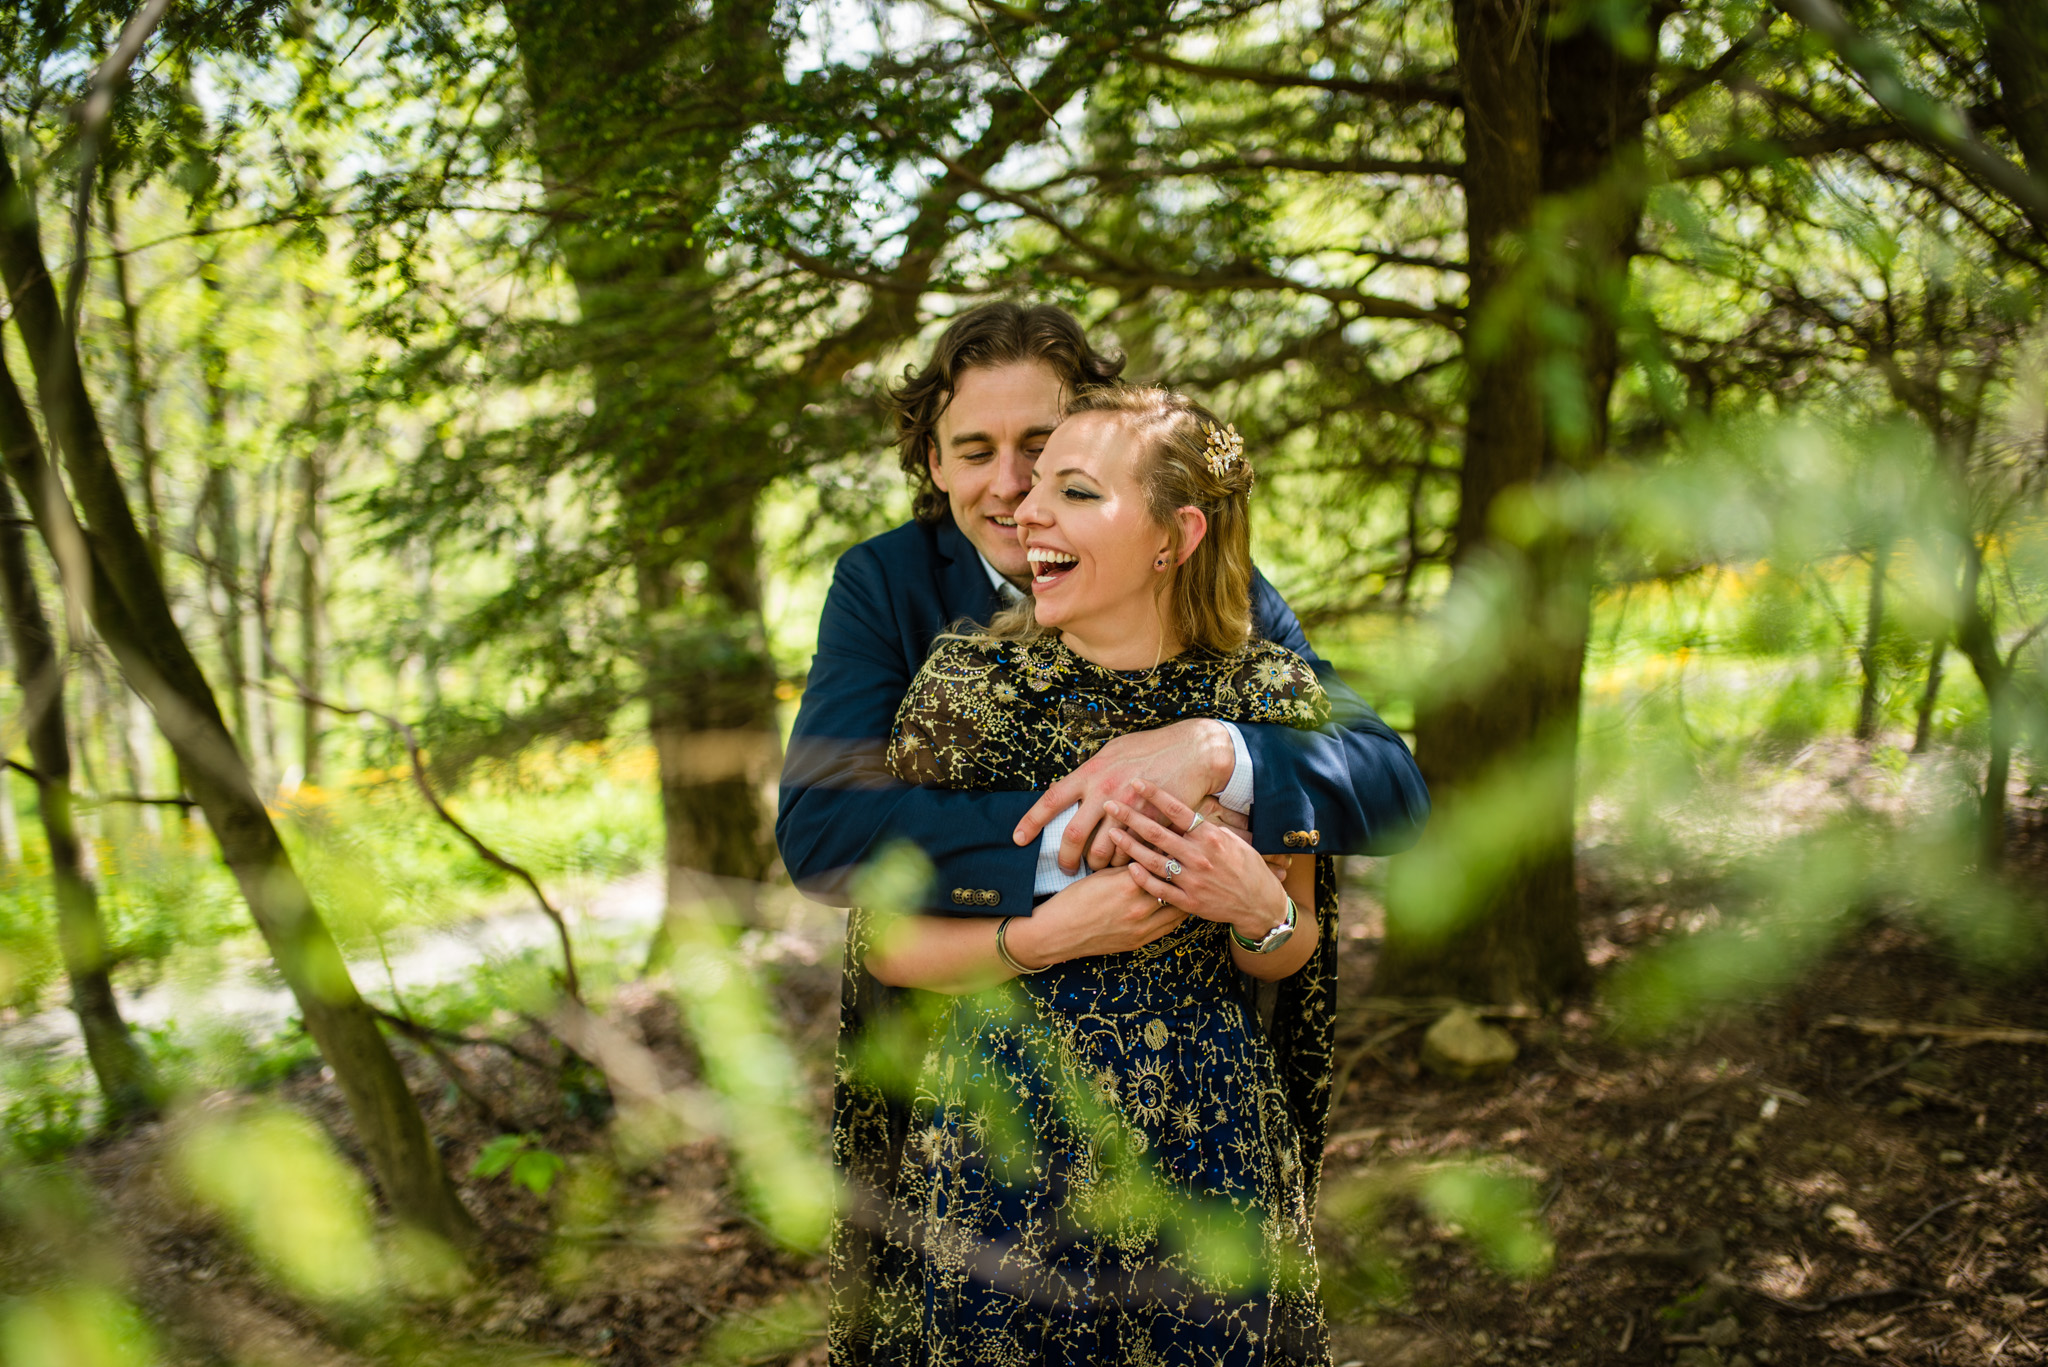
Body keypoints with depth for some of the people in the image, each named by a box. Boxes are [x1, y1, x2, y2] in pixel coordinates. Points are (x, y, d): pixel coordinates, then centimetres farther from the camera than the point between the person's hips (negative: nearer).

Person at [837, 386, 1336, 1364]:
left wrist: (1258, 911, -16)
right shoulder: (968, 680, -8)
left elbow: (1293, 957, 7)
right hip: (998, 1145, -1)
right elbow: (880, 940, -4)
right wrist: (1047, 935, -19)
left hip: (1206, 1152, 1)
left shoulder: (1267, 694, -5)